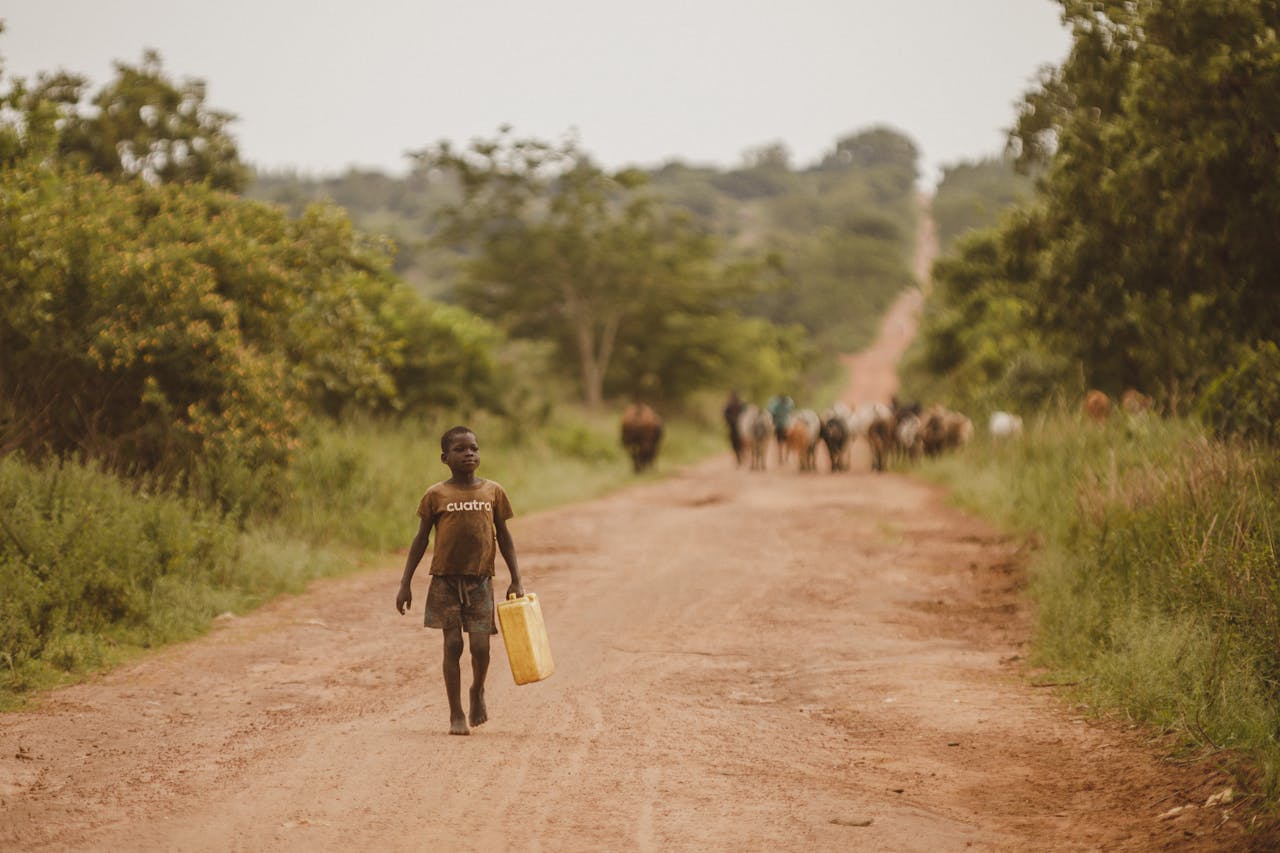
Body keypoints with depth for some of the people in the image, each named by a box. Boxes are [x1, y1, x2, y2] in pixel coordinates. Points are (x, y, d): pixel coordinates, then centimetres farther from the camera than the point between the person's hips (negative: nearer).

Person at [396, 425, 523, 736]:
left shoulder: (493, 492, 4)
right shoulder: (436, 495, -1)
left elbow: (503, 536, 10)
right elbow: (421, 539, 3)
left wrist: (516, 580, 7)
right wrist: (405, 583, 0)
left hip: (480, 581, 1)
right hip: (446, 581, -1)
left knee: (480, 647, -4)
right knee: (452, 645, -1)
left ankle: (478, 691, 28)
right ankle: (456, 714, 10)